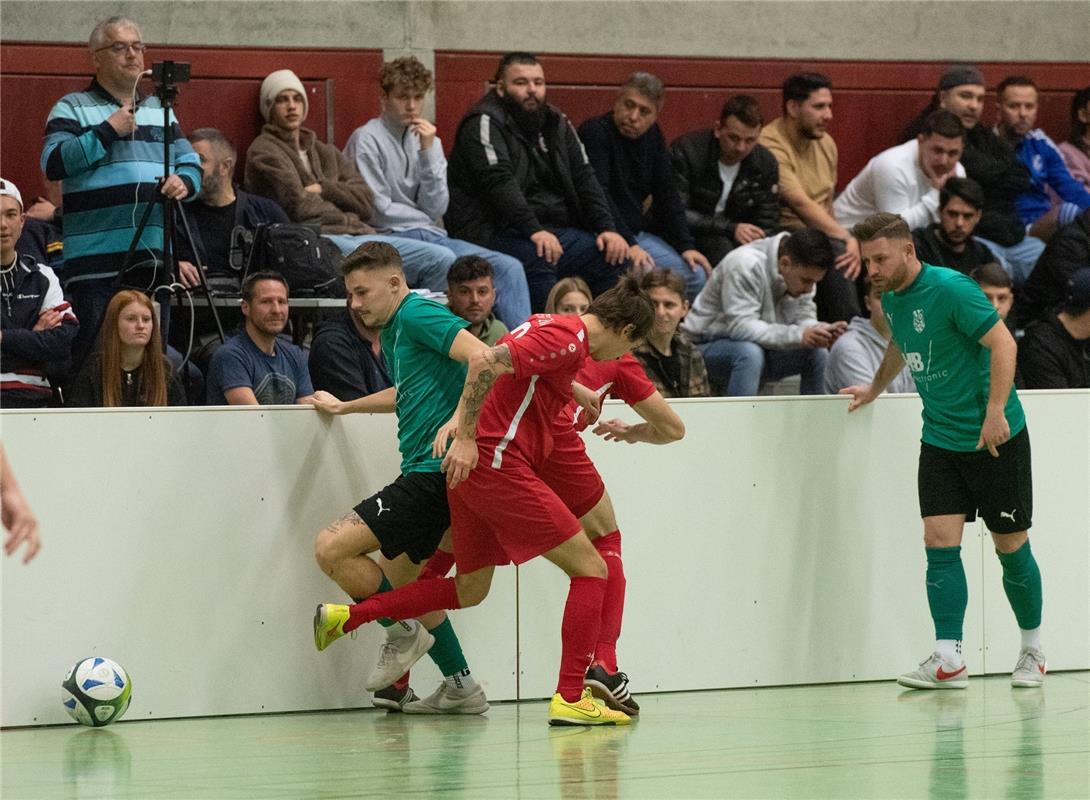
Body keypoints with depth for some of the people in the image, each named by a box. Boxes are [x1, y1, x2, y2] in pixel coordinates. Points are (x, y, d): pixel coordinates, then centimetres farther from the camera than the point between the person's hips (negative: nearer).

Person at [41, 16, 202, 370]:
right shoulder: (72, 108, 4)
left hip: (154, 258, 5)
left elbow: (191, 164, 20)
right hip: (96, 260, -5)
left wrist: (185, 182, -4)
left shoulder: (160, 110, 21)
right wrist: (107, 131, -13)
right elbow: (53, 163, -10)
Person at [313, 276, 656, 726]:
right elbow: (486, 362, -24)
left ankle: (345, 618, 20)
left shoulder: (558, 332, 16)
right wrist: (466, 437, -24)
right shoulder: (567, 338, -13)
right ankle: (570, 697, -9)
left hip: (473, 467, 10)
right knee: (589, 568, -5)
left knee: (469, 591, 20)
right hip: (495, 465, -10)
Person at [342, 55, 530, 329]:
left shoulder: (428, 140, 16)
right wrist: (424, 218, 6)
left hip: (431, 235, 7)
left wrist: (428, 151, -4)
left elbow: (436, 209, 3)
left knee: (509, 267, -12)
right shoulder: (367, 140, -2)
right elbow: (378, 211, -8)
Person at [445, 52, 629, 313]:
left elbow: (584, 179, 13)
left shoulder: (557, 125, 17)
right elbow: (498, 181, -20)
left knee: (615, 256, -9)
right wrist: (533, 231, -31)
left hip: (552, 230, 8)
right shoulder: (485, 123, -6)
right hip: (494, 231, -8)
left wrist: (607, 229, -3)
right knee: (536, 257, -37)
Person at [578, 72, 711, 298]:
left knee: (696, 275, -4)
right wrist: (628, 245, -28)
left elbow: (667, 194, 10)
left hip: (635, 233, 8)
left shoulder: (652, 136, 10)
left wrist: (686, 246, -1)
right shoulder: (594, 133, -13)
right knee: (644, 273, -31)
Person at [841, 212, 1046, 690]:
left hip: (996, 437, -6)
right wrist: (875, 389, 38)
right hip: (940, 441, 6)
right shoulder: (891, 299, 5)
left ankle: (1032, 651, 20)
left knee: (1011, 547, 3)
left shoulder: (950, 289, -19)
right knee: (940, 543, -7)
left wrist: (995, 410, -28)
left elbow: (1003, 341, -22)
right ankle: (948, 660, -9)